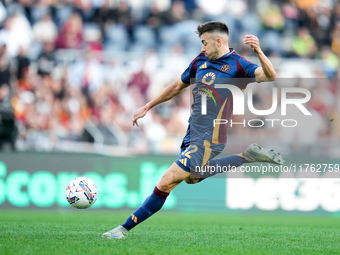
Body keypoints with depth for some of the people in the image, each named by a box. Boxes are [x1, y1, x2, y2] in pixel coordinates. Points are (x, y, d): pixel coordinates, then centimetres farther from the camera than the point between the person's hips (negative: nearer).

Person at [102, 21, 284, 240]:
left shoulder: (237, 65, -11)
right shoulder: (201, 60, 10)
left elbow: (270, 76, -25)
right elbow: (178, 86, 23)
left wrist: (258, 51, -42)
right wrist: (147, 107, 26)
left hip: (207, 140, -9)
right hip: (192, 134, 9)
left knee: (167, 182, -12)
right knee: (191, 178, 25)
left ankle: (125, 228, -5)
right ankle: (247, 157, 24)